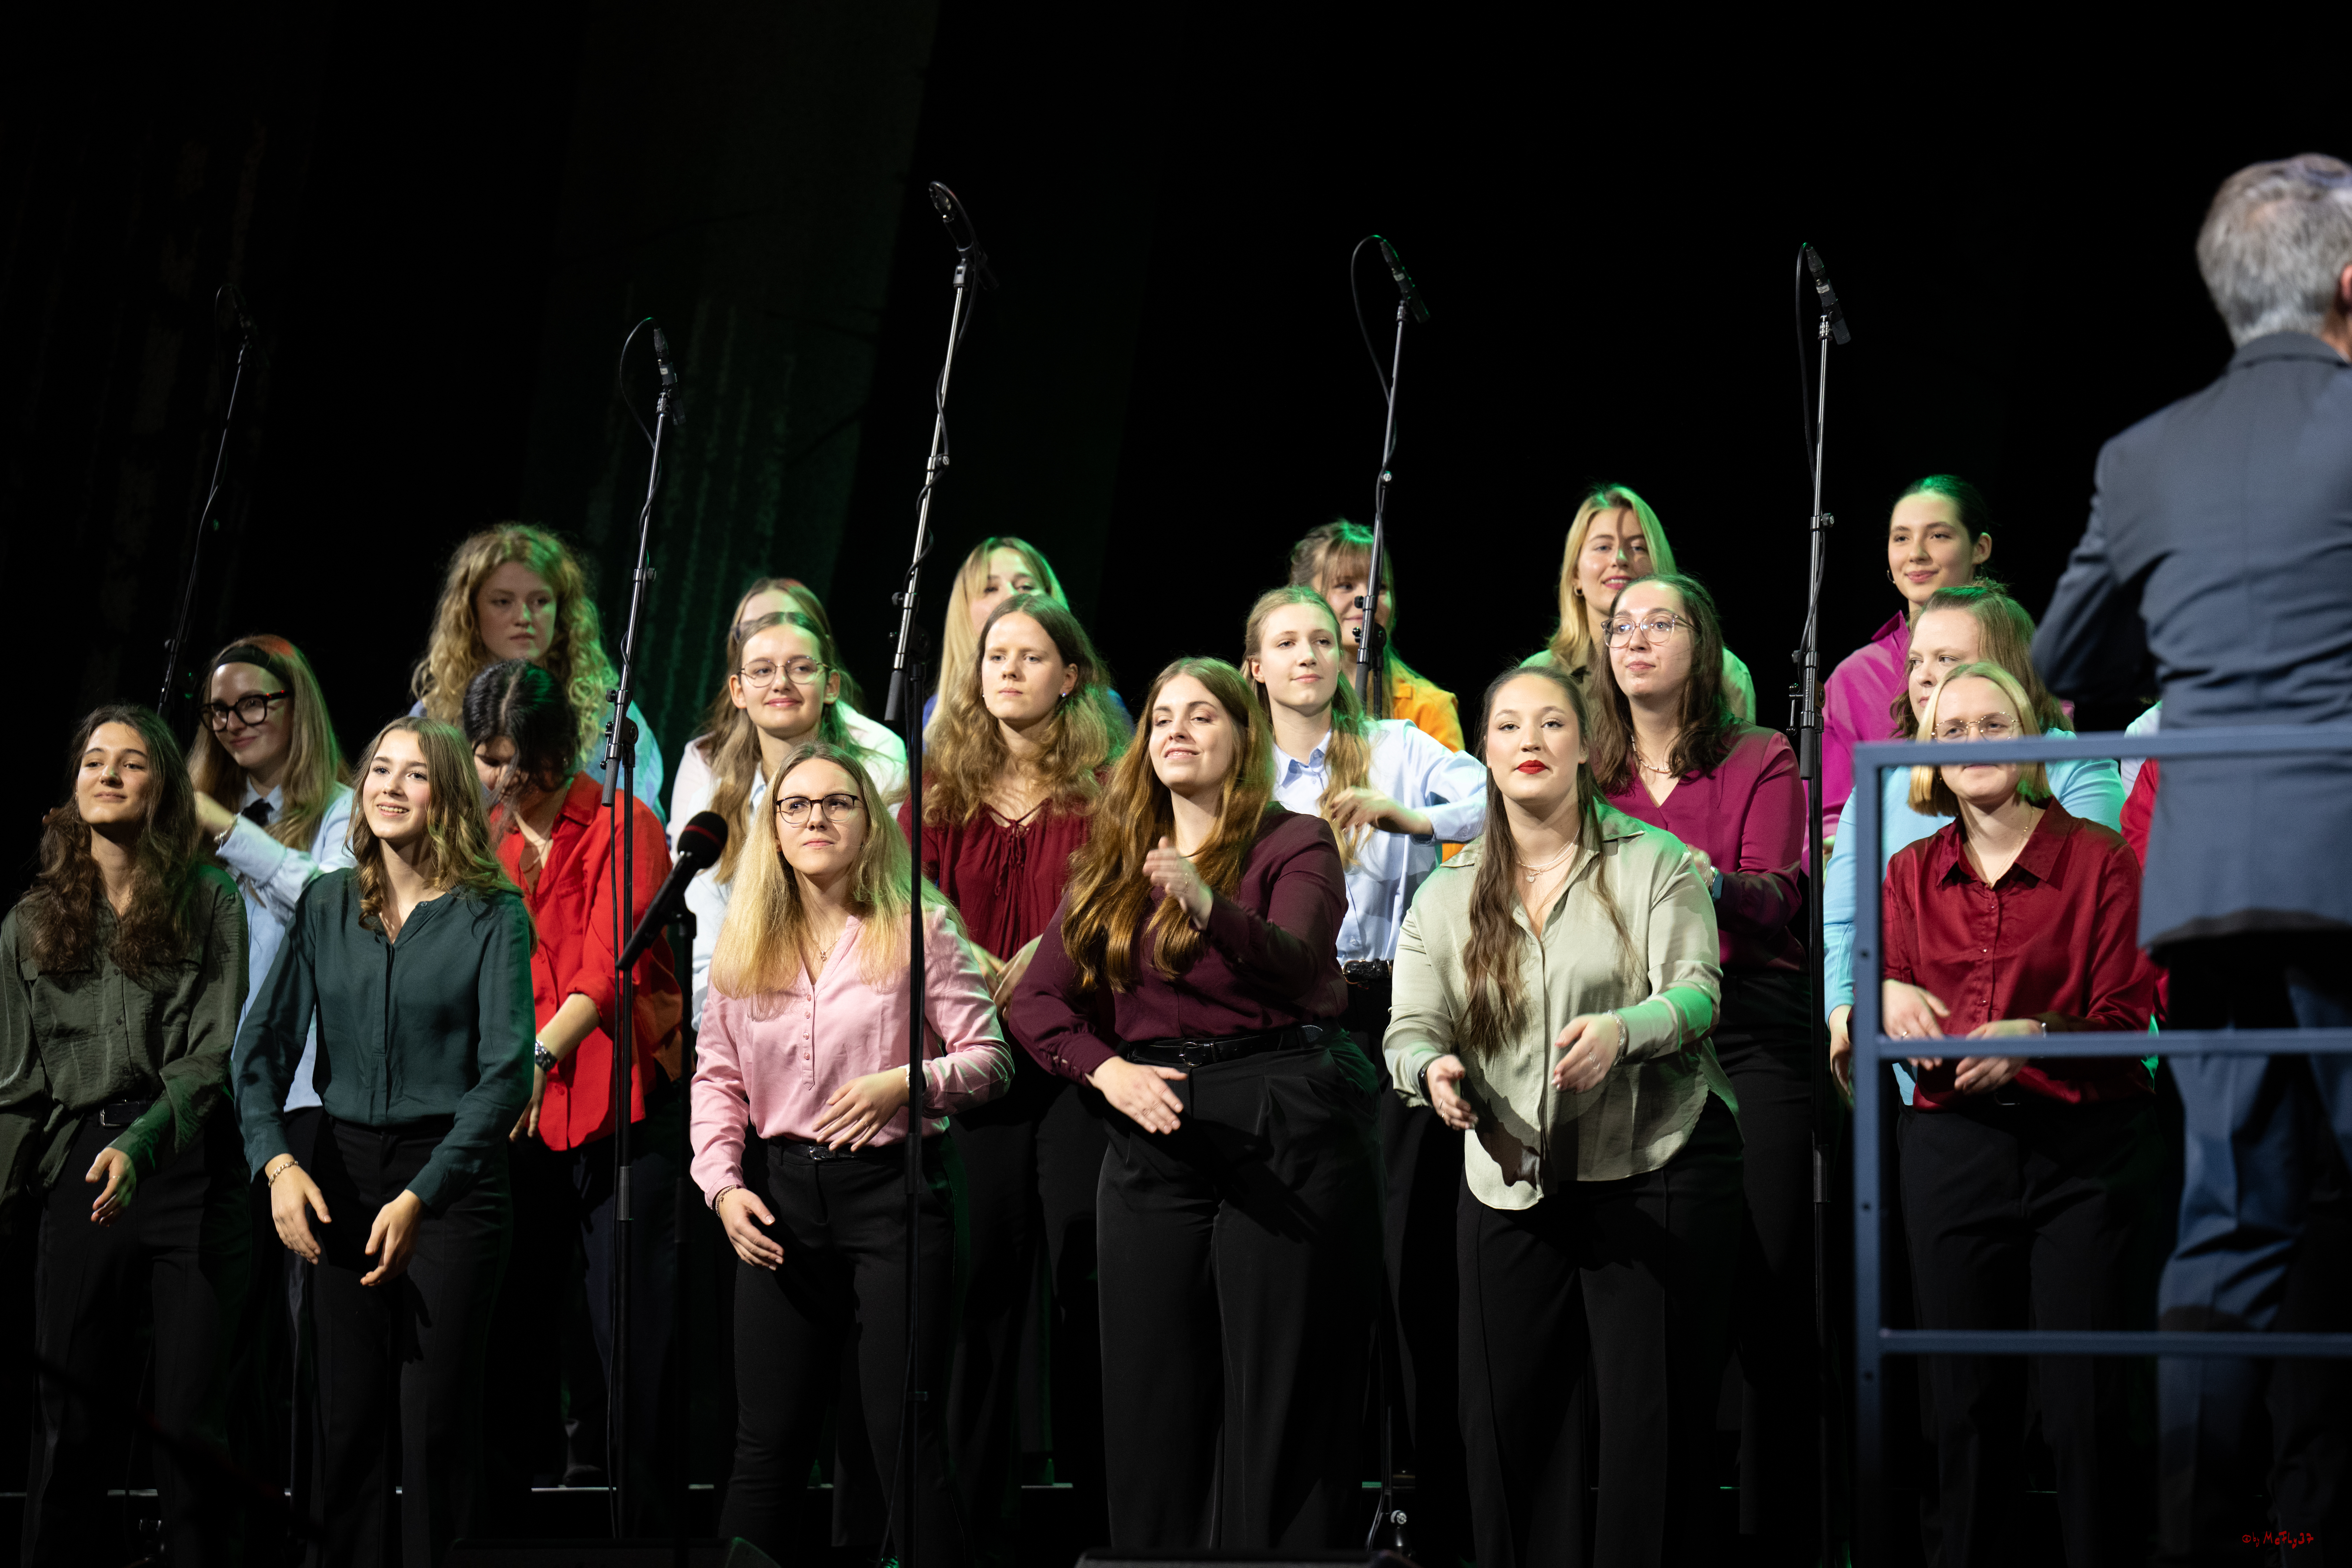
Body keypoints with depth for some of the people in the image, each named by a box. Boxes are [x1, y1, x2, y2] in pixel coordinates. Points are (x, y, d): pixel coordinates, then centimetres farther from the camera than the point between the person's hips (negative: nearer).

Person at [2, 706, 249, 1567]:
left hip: (189, 1167, -2)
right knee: (70, 1423, 1)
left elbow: (214, 1056, -5)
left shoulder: (209, 902, 4)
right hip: (79, 1172, 2)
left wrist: (139, 1145, -20)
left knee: (193, 1424, -2)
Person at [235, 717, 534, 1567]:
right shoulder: (324, 906, 6)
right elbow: (264, 1043, 5)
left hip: (452, 1174, -3)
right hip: (343, 1170, 4)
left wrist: (418, 1198, -20)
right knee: (347, 1410, 6)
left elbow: (506, 1073, -12)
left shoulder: (491, 915, -6)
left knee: (437, 1417, -2)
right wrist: (277, 1160, -13)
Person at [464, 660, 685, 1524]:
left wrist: (542, 1053, -32)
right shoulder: (485, 840, 12)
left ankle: (633, 1508, -1)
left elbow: (607, 968, -18)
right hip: (522, 1102, 5)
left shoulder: (624, 829, -5)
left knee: (626, 1312, -6)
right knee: (518, 1299, 6)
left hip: (626, 1098, -5)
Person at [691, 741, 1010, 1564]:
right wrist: (723, 1184, -3)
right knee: (768, 1439, 6)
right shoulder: (746, 943, 10)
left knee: (906, 1436, -5)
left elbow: (989, 1057, -1)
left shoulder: (918, 930, 0)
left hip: (893, 1189, -3)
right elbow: (716, 1075, 11)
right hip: (782, 1195, 3)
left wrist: (907, 1084, -19)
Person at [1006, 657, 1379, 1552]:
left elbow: (1296, 958, -19)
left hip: (1285, 1127, -4)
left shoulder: (1295, 844, 1)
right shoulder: (1113, 866, 15)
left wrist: (1209, 909, -39)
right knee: (1152, 1401, 4)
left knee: (1283, 1402, -5)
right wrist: (1105, 1068, -12)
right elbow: (1036, 1000, 7)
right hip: (1154, 1133, 4)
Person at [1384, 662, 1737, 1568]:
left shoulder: (1653, 864, 0)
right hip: (1510, 1184, 3)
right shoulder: (1448, 896, 9)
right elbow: (1410, 1028, 1)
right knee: (1508, 1417, 3)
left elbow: (1697, 993, -10)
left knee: (1653, 1418, -2)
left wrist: (1623, 1031, -31)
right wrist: (1432, 1068, -23)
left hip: (1656, 1168, -3)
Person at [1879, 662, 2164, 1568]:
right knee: (1967, 1408, 6)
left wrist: (2033, 1037, -24)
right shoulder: (1913, 874, 11)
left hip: (2087, 1153, -3)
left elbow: (2127, 1020, -6)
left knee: (2086, 1411, -5)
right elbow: (1884, 1011, 8)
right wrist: (1888, 1005, -15)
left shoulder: (2099, 858, -1)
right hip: (1954, 1147, 3)